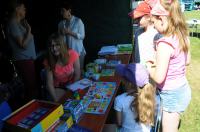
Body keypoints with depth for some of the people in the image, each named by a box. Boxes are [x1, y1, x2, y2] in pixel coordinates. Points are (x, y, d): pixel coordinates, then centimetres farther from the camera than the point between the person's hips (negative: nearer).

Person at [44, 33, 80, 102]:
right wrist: (56, 99, -26)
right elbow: (49, 83, -15)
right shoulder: (48, 61, -14)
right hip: (58, 88, 0)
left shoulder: (72, 54, -19)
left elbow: (77, 75, -10)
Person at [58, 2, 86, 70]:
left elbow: (82, 36, -9)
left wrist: (70, 32, -17)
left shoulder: (78, 21, -6)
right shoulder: (61, 23, 6)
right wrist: (62, 34, -7)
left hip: (78, 51, -3)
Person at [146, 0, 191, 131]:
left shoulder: (165, 44, -28)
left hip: (172, 95, -8)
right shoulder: (183, 36, -3)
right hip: (183, 89, 8)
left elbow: (159, 78, -27)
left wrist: (149, 67, -8)